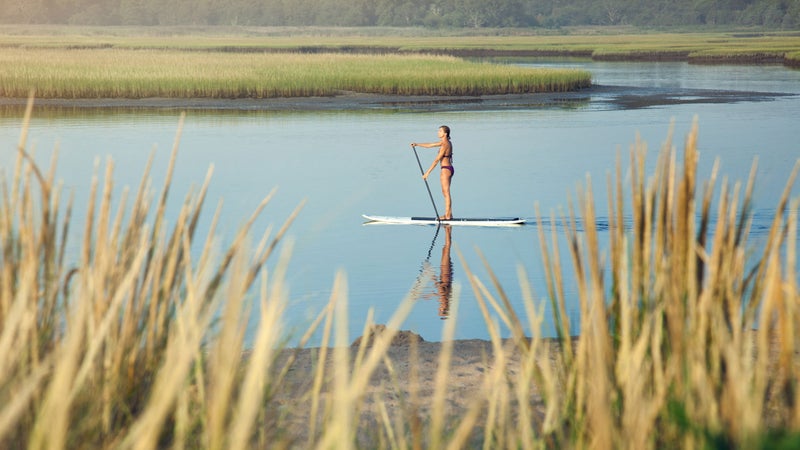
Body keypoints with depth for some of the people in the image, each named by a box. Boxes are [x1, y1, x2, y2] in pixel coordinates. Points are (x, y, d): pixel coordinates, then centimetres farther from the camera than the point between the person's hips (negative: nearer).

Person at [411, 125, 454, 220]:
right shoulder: (446, 142, 10)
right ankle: (449, 214, 18)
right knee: (445, 192, 15)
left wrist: (427, 173, -18)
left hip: (446, 170, -10)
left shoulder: (445, 145, -19)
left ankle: (447, 215, -1)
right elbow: (430, 145, 19)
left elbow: (436, 160, -19)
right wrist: (417, 144, 18)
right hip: (449, 169, 10)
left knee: (446, 193, -5)